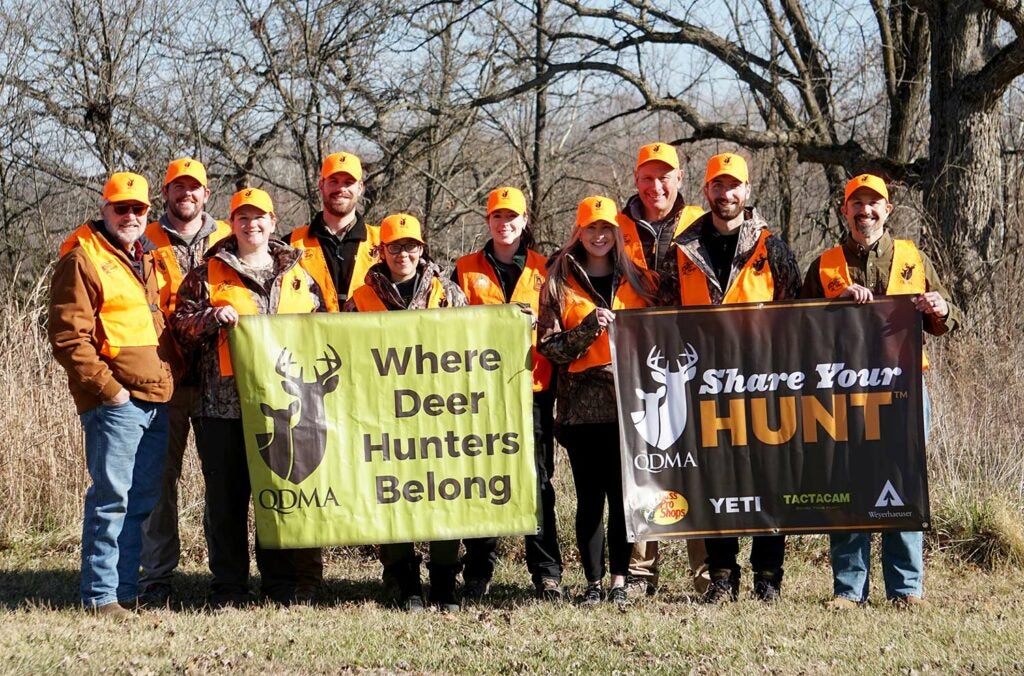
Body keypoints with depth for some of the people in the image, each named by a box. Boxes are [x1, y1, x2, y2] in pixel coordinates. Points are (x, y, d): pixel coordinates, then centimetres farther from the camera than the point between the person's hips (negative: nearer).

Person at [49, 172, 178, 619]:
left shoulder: (145, 260, 20)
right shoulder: (82, 260, -6)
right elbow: (68, 336, -13)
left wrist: (171, 373, 15)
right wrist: (107, 388, -15)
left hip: (155, 400, 8)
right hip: (116, 402, -8)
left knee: (142, 499, 9)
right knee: (112, 497, -9)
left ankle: (127, 588, 16)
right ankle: (100, 595, -5)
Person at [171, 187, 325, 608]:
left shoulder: (298, 277, 15)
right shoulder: (208, 274, 7)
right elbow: (181, 326, 4)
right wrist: (212, 318, -14)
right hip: (224, 403, -2)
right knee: (226, 497, 0)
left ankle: (281, 584, 15)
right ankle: (228, 588, 8)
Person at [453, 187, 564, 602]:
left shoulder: (543, 269, 12)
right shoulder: (467, 269, 12)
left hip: (532, 386, 0)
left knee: (537, 479, -2)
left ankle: (547, 573, 2)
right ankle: (477, 574, 5)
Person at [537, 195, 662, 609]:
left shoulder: (638, 281, 12)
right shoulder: (559, 284, 8)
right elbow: (549, 346, -1)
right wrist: (589, 328, -13)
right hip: (582, 402, -1)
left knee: (623, 493, -2)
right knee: (590, 496, -1)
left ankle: (620, 580, 4)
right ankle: (593, 582, 5)